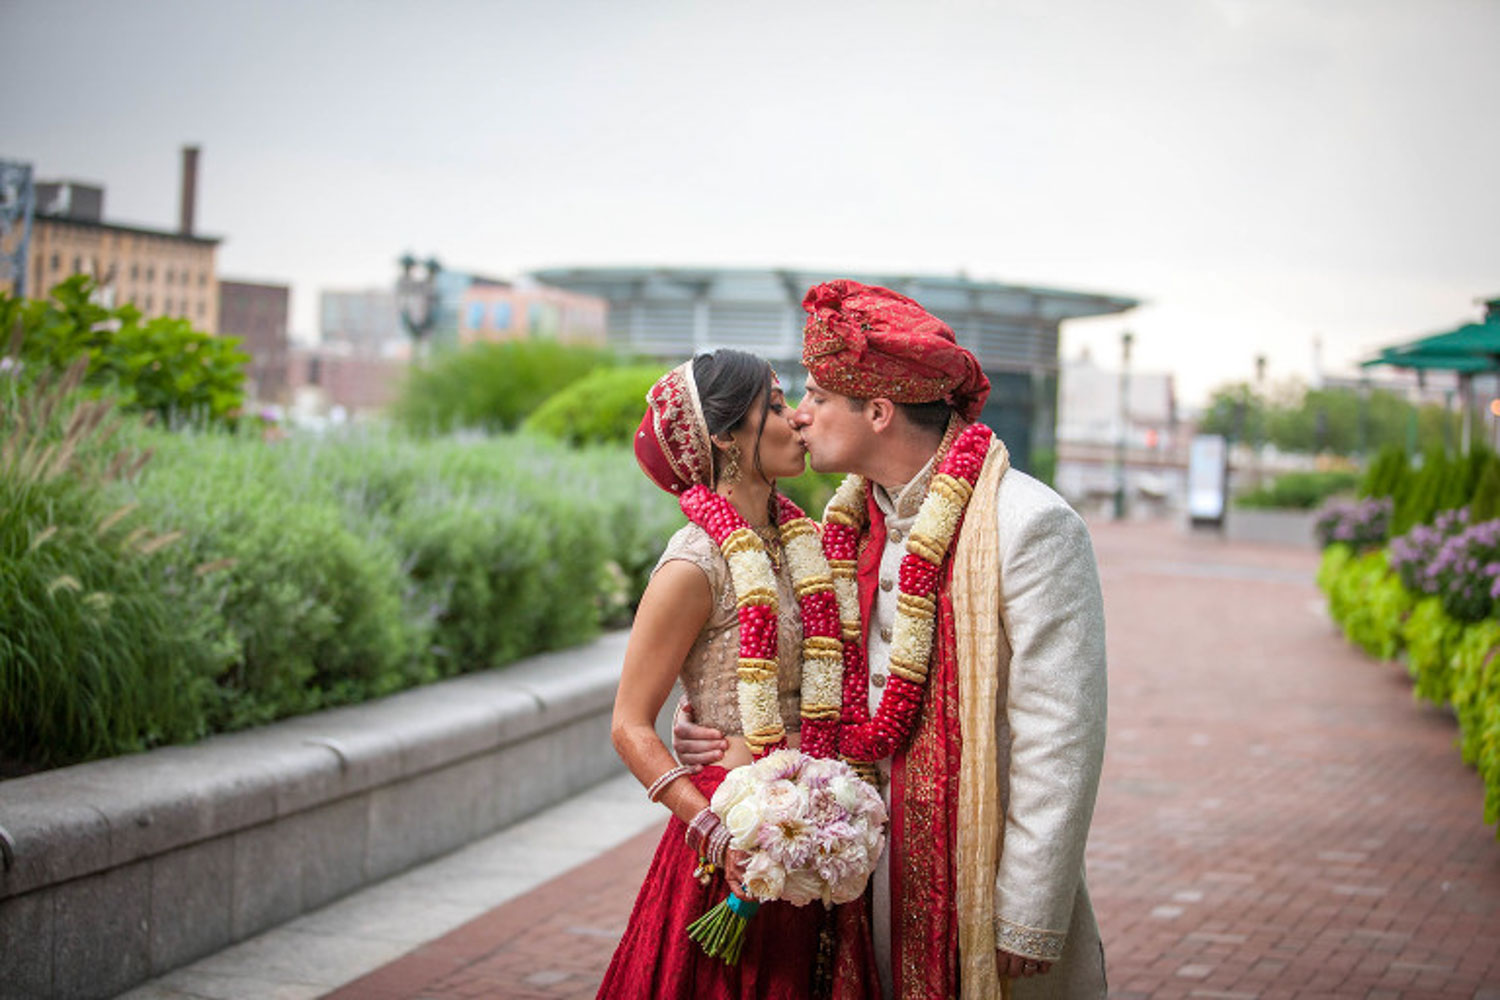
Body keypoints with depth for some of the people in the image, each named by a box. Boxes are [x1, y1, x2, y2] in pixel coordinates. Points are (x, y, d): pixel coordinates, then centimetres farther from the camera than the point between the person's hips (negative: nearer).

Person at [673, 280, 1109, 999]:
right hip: (867, 873, 6)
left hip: (979, 885, -6)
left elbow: (1059, 744, -18)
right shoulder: (850, 523, 7)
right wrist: (721, 729, 2)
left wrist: (1026, 928, -18)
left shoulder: (1030, 527, -17)